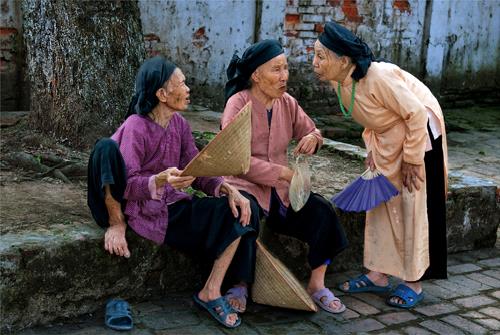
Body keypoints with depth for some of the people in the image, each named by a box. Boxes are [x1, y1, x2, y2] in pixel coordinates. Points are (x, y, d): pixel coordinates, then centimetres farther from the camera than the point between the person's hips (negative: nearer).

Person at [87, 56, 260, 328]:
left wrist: (227, 189, -17)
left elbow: (196, 171, 0)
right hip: (144, 211, -7)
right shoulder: (136, 128, -16)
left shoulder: (180, 124, 4)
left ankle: (211, 292, -8)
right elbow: (127, 185, -21)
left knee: (238, 210, -13)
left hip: (174, 206, 7)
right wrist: (160, 180, -41)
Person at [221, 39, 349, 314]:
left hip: (281, 189, 5)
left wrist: (313, 137, -10)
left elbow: (309, 131, 17)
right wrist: (283, 172, -21)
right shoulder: (238, 104, -12)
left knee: (322, 211, -16)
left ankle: (317, 284, -2)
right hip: (245, 187, -5)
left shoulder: (287, 102, 6)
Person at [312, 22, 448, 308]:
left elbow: (416, 113, -26)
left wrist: (411, 159, -19)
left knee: (414, 206, -2)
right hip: (386, 140, 8)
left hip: (419, 131, -8)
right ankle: (379, 275, 19)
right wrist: (372, 149, 4)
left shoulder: (378, 77, -33)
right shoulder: (338, 80, -8)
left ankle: (414, 283, 9)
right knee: (381, 203, 9)